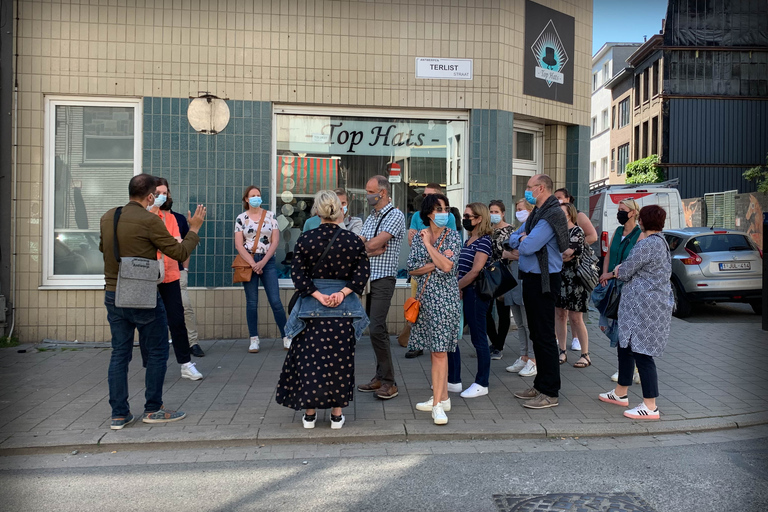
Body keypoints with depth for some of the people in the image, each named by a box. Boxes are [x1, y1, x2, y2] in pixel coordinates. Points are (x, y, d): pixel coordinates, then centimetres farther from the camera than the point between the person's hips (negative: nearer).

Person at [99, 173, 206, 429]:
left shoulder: (107, 218, 5)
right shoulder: (149, 221, -15)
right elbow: (180, 252, -10)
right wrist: (194, 229, 4)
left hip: (113, 295, 7)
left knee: (119, 354, 12)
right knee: (157, 353, 8)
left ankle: (119, 414, 17)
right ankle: (153, 409, 16)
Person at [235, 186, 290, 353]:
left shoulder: (270, 215, 4)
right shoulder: (241, 218, 4)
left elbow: (275, 242, -1)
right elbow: (239, 245, -1)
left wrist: (263, 262, -9)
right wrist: (253, 264, -10)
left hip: (267, 261, 0)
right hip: (248, 262, 0)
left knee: (275, 301, -3)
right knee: (251, 303, 4)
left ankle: (286, 337, 6)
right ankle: (254, 340, 12)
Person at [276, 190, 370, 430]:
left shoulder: (305, 239, -4)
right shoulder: (352, 239, -2)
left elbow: (297, 273, -9)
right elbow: (363, 272, -6)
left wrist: (318, 295, -10)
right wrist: (343, 292, -10)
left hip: (312, 308, 0)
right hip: (344, 309, 1)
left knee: (309, 357, 10)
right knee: (340, 359, 9)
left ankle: (310, 413, 18)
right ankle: (336, 414, 16)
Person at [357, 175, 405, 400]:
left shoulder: (395, 215, -9)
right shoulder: (371, 217, 17)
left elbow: (373, 244, -18)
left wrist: (364, 246, 3)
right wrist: (373, 248, -11)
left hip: (383, 280, -8)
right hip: (369, 278, 8)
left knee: (377, 329, -12)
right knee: (376, 329, 11)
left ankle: (389, 382, -3)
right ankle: (380, 376, 19)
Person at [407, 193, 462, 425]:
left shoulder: (453, 236, -2)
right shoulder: (419, 237, 8)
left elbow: (447, 266, -16)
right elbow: (412, 268, 0)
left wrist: (429, 244, -11)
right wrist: (437, 263, -11)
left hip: (445, 297, -5)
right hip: (425, 296, 5)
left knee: (439, 350, -7)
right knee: (433, 349, 10)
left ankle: (438, 404, -5)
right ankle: (442, 396, 21)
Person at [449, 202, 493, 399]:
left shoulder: (484, 241, -11)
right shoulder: (468, 240, 16)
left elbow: (475, 271, -18)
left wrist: (455, 288, -12)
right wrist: (455, 288, -1)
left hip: (475, 294, -9)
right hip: (462, 294, 9)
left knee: (478, 339, 1)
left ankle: (481, 384, 14)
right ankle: (453, 380, 22)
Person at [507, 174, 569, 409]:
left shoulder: (551, 215, -16)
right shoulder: (536, 213, 15)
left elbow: (527, 247, -23)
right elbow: (513, 240, 15)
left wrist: (523, 240, -2)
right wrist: (524, 238, -6)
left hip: (543, 280, -10)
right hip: (531, 278, 10)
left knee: (545, 336, -4)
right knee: (536, 334, 16)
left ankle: (549, 393, 4)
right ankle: (540, 384, 27)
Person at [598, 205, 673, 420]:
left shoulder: (647, 244, -18)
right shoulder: (661, 242, 17)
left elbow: (624, 272, -13)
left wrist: (619, 270, 9)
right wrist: (623, 270, 5)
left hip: (644, 307, -11)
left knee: (641, 353, -6)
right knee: (625, 347, 18)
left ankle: (650, 407, 1)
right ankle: (620, 393, 30)